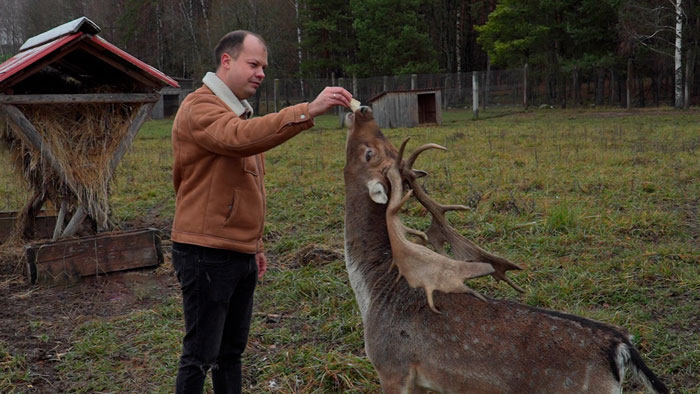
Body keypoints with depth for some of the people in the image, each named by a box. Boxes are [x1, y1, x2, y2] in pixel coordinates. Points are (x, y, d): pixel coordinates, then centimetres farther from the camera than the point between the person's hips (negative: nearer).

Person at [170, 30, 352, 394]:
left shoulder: (239, 113, 18)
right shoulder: (200, 108, -12)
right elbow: (241, 139, -35)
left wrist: (254, 244, 22)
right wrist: (307, 111, -41)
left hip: (240, 254, 9)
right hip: (207, 255, -9)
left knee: (232, 350, 15)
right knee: (201, 355, -1)